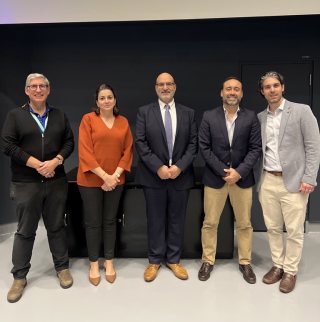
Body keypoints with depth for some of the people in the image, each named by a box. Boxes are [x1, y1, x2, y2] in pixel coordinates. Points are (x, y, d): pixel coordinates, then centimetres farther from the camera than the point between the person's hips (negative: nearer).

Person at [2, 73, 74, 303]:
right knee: (25, 230, 8)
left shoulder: (59, 116, 9)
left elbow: (69, 142, 4)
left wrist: (55, 161, -13)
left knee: (57, 226, 12)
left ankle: (62, 268, 27)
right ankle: (19, 277, 24)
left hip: (56, 181, 2)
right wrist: (37, 164, -14)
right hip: (25, 183, -1)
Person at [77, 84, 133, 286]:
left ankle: (109, 262, 28)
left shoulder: (123, 122, 6)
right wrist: (104, 175, -15)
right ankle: (94, 264, 25)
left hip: (115, 180, 3)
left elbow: (128, 151, 3)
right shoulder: (88, 119, -4)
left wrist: (115, 175, -9)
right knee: (93, 222, 7)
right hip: (91, 180, -2)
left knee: (110, 221, 12)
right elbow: (85, 152, -10)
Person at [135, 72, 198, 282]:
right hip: (153, 176, -1)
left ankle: (174, 259, 27)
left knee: (177, 219, 11)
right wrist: (158, 167, -14)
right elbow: (140, 143, -5)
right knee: (155, 220, 8)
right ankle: (155, 260, 24)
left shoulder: (188, 113, 7)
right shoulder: (144, 112, 3)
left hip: (181, 175, 2)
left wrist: (180, 166, -12)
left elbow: (193, 143, 1)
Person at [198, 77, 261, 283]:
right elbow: (204, 148, -5)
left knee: (244, 224, 11)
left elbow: (255, 148, -3)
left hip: (243, 178, 1)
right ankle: (208, 261, 26)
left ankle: (245, 263, 29)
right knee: (210, 223, 8)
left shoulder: (251, 117, 1)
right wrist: (223, 171, -12)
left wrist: (239, 172, -15)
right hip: (214, 178, 0)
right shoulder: (209, 116, -1)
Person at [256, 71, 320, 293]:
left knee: (294, 231, 5)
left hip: (293, 182, -4)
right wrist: (258, 180, 8)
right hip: (267, 181, 4)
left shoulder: (302, 111, -3)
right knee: (273, 228, 12)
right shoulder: (260, 118, 10)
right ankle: (278, 266, 29)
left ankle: (290, 271, 23)